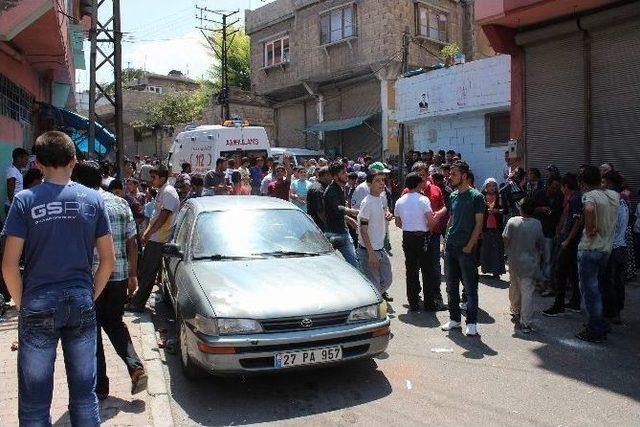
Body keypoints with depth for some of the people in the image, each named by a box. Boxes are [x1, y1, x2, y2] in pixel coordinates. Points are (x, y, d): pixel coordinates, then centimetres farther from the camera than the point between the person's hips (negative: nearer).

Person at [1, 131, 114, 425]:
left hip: (38, 307, -2)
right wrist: (90, 296, 11)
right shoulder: (93, 199, 0)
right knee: (84, 392, 13)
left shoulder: (25, 201, -6)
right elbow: (107, 260, 1)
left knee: (34, 399, 11)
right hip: (81, 304, 2)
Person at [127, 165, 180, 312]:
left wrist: (149, 233, -17)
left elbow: (164, 216, -22)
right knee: (145, 270, 15)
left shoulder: (168, 192, -16)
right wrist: (147, 232, 14)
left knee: (148, 272, -2)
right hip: (153, 238, 10)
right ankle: (137, 300, 25)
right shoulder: (161, 192, 16)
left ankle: (137, 303, 5)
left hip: (159, 240, -10)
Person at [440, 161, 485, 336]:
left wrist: (469, 246, -15)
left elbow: (479, 223, -10)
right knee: (451, 286, 13)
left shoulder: (476, 196, -8)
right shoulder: (453, 196, 12)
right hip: (451, 247, 7)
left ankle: (472, 322, 11)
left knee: (470, 287, 2)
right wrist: (447, 241, 10)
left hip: (466, 249, -7)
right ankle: (454, 319, 25)